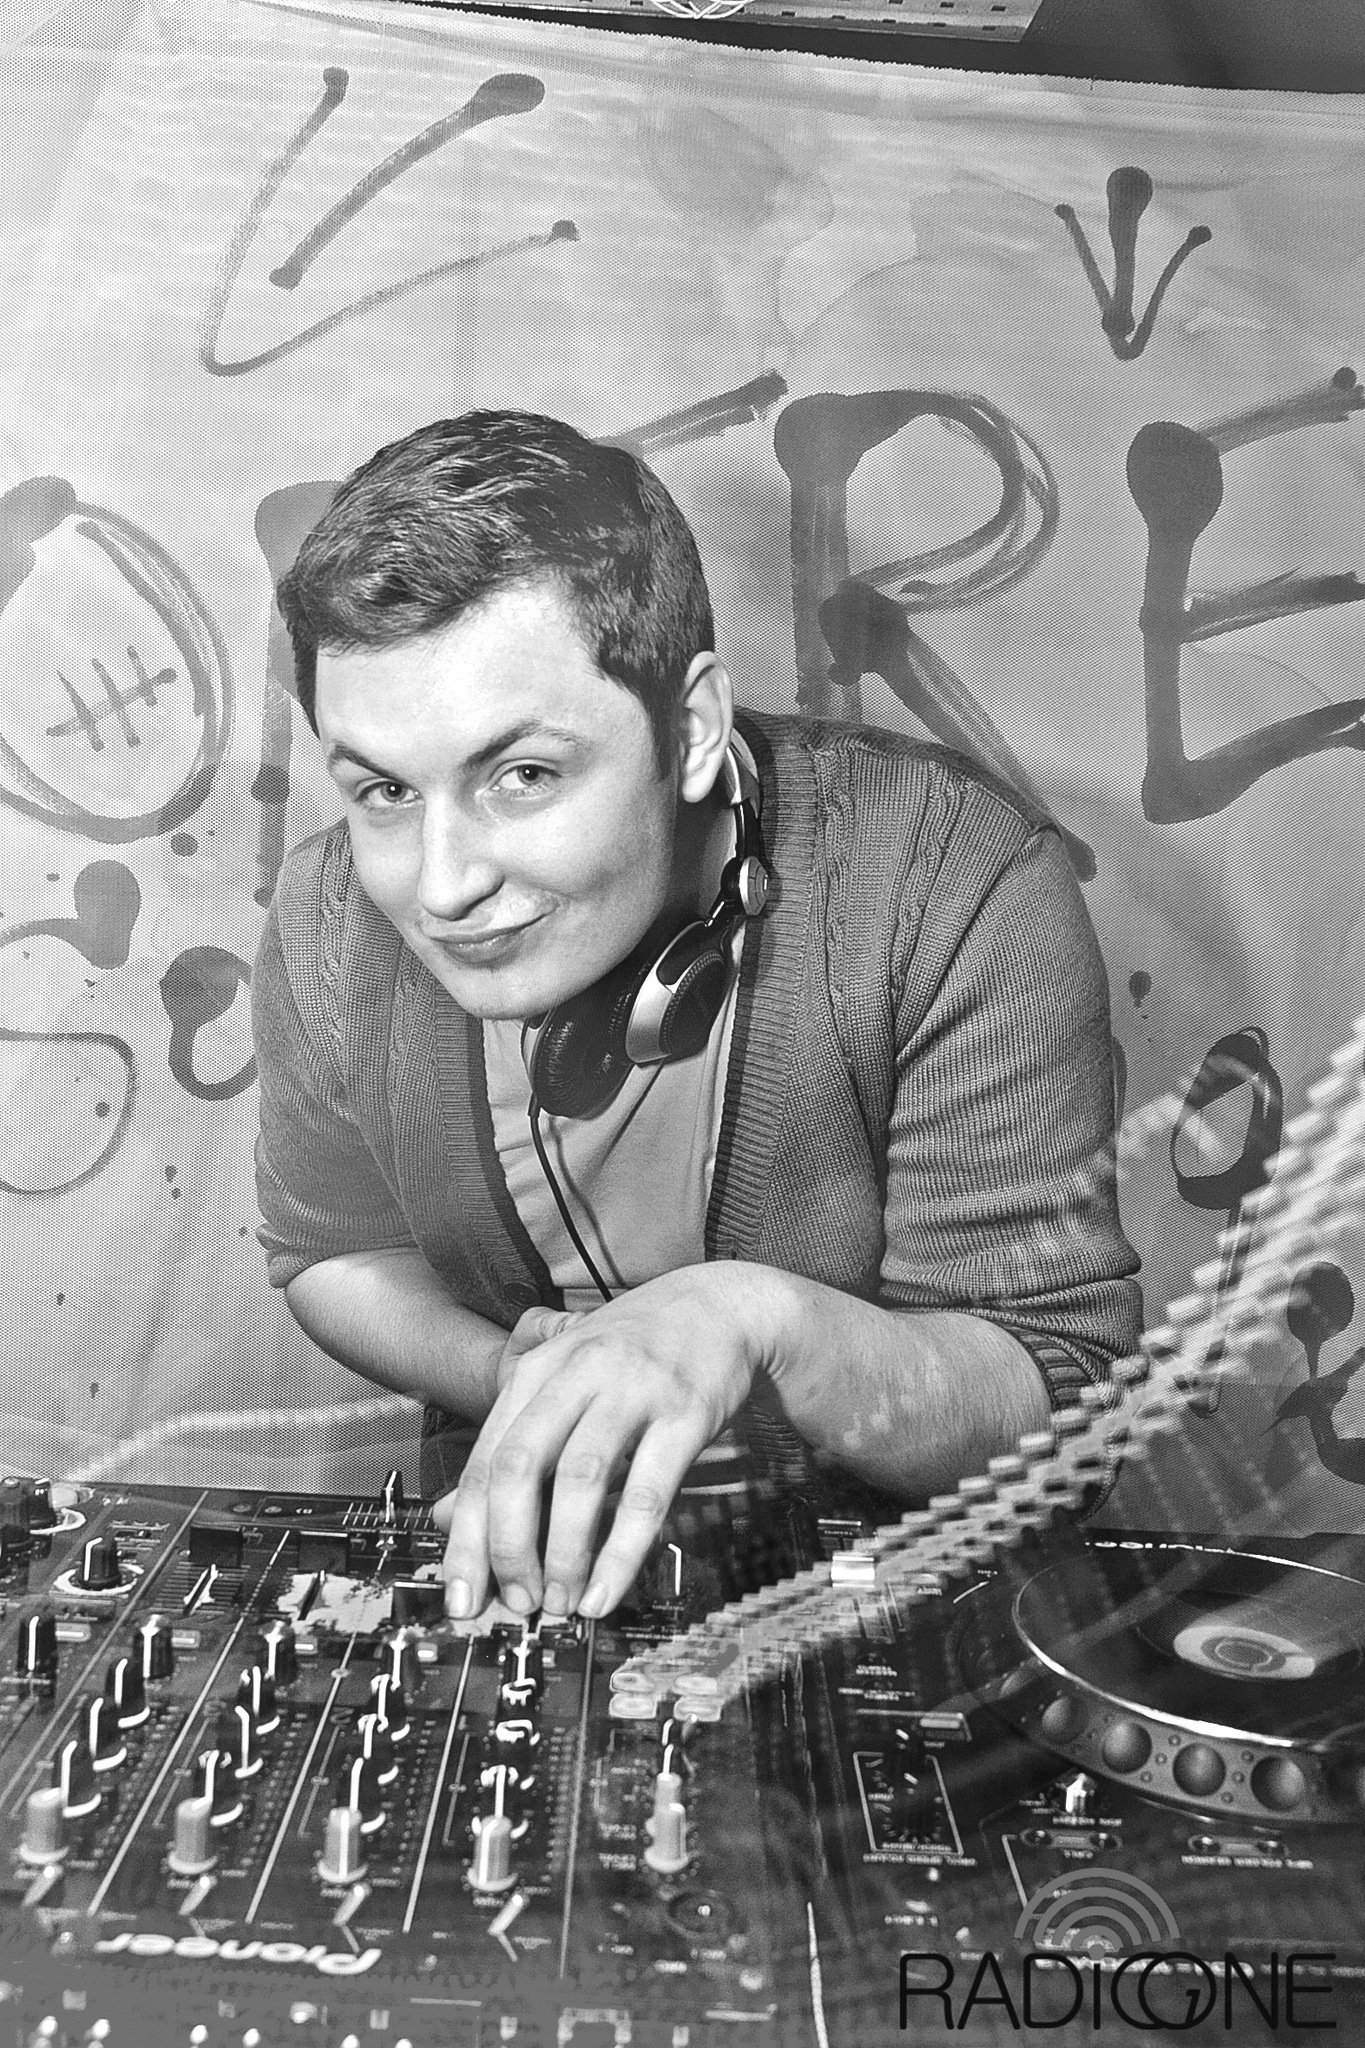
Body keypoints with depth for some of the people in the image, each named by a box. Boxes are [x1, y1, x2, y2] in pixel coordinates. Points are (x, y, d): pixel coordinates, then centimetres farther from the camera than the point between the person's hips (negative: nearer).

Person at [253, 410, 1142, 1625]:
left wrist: (764, 1319, -38)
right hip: (511, 1538, 3)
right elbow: (334, 1255, 4)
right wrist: (513, 1376, -15)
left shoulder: (963, 894, -25)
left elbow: (1063, 1399, -20)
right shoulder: (331, 926, -13)